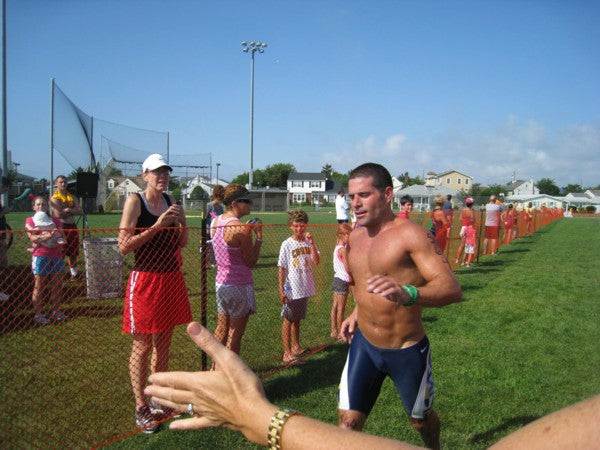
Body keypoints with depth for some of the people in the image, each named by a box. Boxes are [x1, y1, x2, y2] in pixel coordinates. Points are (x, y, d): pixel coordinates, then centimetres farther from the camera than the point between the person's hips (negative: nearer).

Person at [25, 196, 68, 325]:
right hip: (40, 255, -4)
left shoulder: (55, 221, 16)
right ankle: (38, 314, 2)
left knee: (57, 284, 5)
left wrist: (59, 241, -11)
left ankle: (55, 310, 17)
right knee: (39, 286, -3)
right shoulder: (30, 220, 5)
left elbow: (62, 236, 12)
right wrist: (47, 236, -24)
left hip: (56, 255, 4)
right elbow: (32, 237, -8)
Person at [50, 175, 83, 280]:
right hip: (60, 227, -5)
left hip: (72, 227, 5)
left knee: (73, 252, 12)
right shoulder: (54, 198, -3)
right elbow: (58, 214, -16)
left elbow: (80, 211, 0)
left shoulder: (72, 197, 13)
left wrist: (68, 210, -15)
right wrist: (73, 211, -5)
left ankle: (74, 272, 23)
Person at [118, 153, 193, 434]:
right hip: (145, 281, -6)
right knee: (142, 346, 5)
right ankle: (141, 408, 18)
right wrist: (157, 226, -20)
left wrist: (182, 223, -5)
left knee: (163, 344, 15)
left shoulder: (170, 201, 9)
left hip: (171, 279, 6)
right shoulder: (134, 201, -7)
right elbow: (124, 246, -14)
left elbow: (182, 243, 15)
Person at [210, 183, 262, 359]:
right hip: (239, 285, -8)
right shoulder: (241, 228, -20)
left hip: (221, 282, 8)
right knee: (235, 333, 6)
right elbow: (251, 262, -15)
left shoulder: (215, 222, 4)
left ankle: (215, 367, 33)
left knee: (221, 328, 21)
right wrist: (259, 237, -10)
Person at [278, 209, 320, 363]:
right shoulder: (287, 244, -9)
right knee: (288, 320, 4)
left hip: (305, 288, 5)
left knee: (297, 319, 19)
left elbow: (316, 261, -10)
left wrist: (311, 243, -17)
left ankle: (296, 346, 33)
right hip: (292, 290, -5)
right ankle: (287, 352, 12)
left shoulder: (308, 242, 3)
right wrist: (281, 290, -12)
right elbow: (282, 269, -8)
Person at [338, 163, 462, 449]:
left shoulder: (410, 234, -19)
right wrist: (357, 312, 10)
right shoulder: (355, 237, 2)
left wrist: (406, 294, -48)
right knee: (347, 422, 1)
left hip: (407, 351, -4)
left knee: (421, 419, 19)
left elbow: (452, 288, -30)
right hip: (363, 345, 5)